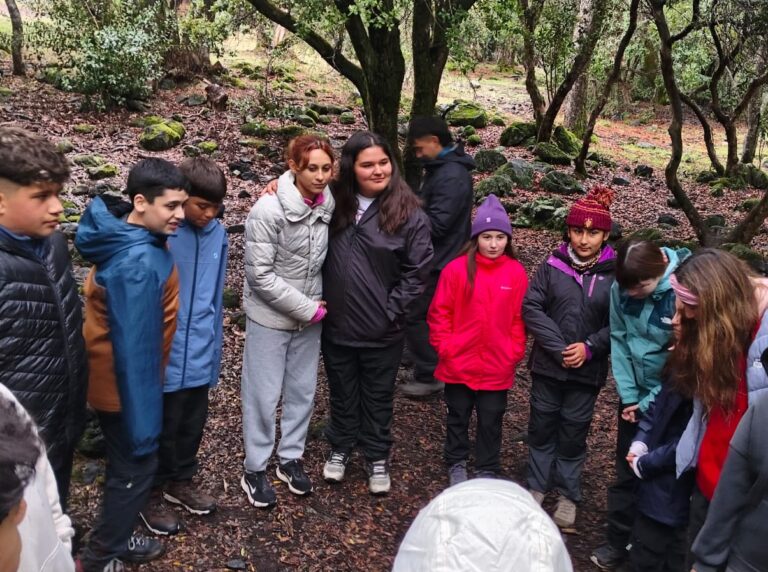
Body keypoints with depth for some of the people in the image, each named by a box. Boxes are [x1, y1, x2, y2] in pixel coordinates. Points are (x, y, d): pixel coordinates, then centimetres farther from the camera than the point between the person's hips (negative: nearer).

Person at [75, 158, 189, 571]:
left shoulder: (128, 239, -2)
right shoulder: (139, 262, -32)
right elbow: (134, 348, -29)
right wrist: (143, 421, -23)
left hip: (116, 379, 9)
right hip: (126, 385, -9)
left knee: (127, 464, 24)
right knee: (134, 468, 10)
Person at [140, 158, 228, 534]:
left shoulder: (217, 233, 0)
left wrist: (214, 346, 11)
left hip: (200, 354, 5)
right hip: (166, 355, -5)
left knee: (193, 425, 20)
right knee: (163, 430, 11)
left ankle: (181, 482, 41)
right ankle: (152, 494, 32)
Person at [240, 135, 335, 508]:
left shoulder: (329, 204, -4)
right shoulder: (269, 209, -20)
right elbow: (260, 274, -20)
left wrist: (317, 305, -1)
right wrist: (309, 308, -16)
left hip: (310, 316, 5)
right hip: (270, 316, -5)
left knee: (303, 390, 15)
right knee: (264, 394, 5)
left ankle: (290, 459, 33)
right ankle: (255, 470, 23)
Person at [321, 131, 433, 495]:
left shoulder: (408, 214, -12)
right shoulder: (334, 202, -3)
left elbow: (417, 271, -9)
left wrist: (392, 310, -11)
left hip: (382, 331, -2)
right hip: (336, 324, 3)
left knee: (378, 397, 16)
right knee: (342, 393, 21)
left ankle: (377, 458, 37)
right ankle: (340, 448, 43)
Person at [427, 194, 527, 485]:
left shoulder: (516, 273, -5)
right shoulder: (457, 269, -10)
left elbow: (519, 317, 1)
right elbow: (440, 312, -5)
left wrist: (514, 352, -2)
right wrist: (444, 346, -8)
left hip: (498, 367, 1)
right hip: (459, 363, 0)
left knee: (490, 421, 14)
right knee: (458, 417, 17)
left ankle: (488, 471, 32)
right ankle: (456, 465, 36)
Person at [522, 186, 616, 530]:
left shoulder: (615, 273, -7)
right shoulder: (552, 265, -5)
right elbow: (531, 308, -8)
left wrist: (589, 347, -16)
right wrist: (559, 348, -14)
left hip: (587, 371, -1)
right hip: (547, 365, 1)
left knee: (573, 433, 12)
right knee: (542, 427, 15)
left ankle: (568, 495, 31)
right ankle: (537, 486, 34)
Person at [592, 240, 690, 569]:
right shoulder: (621, 288, -11)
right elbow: (619, 340, -2)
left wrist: (649, 405, -12)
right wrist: (629, 395, -6)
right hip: (634, 394, 4)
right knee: (626, 472, 14)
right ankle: (616, 543, 28)